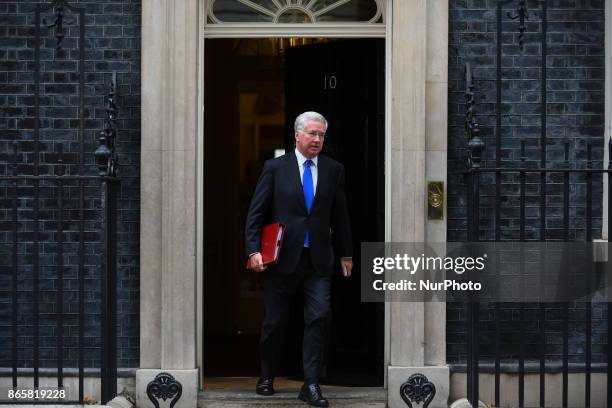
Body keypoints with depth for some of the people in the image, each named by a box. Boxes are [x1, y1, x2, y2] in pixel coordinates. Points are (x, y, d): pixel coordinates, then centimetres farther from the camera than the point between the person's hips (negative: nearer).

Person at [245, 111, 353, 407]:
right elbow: (256, 213, -2)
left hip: (318, 260, 2)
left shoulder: (334, 170, 7)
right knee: (275, 321, 8)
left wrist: (346, 254, 14)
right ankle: (267, 377, 28)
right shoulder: (275, 168, -1)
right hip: (282, 258, -2)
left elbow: (340, 215, 13)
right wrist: (253, 250, -11)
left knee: (319, 317, -9)